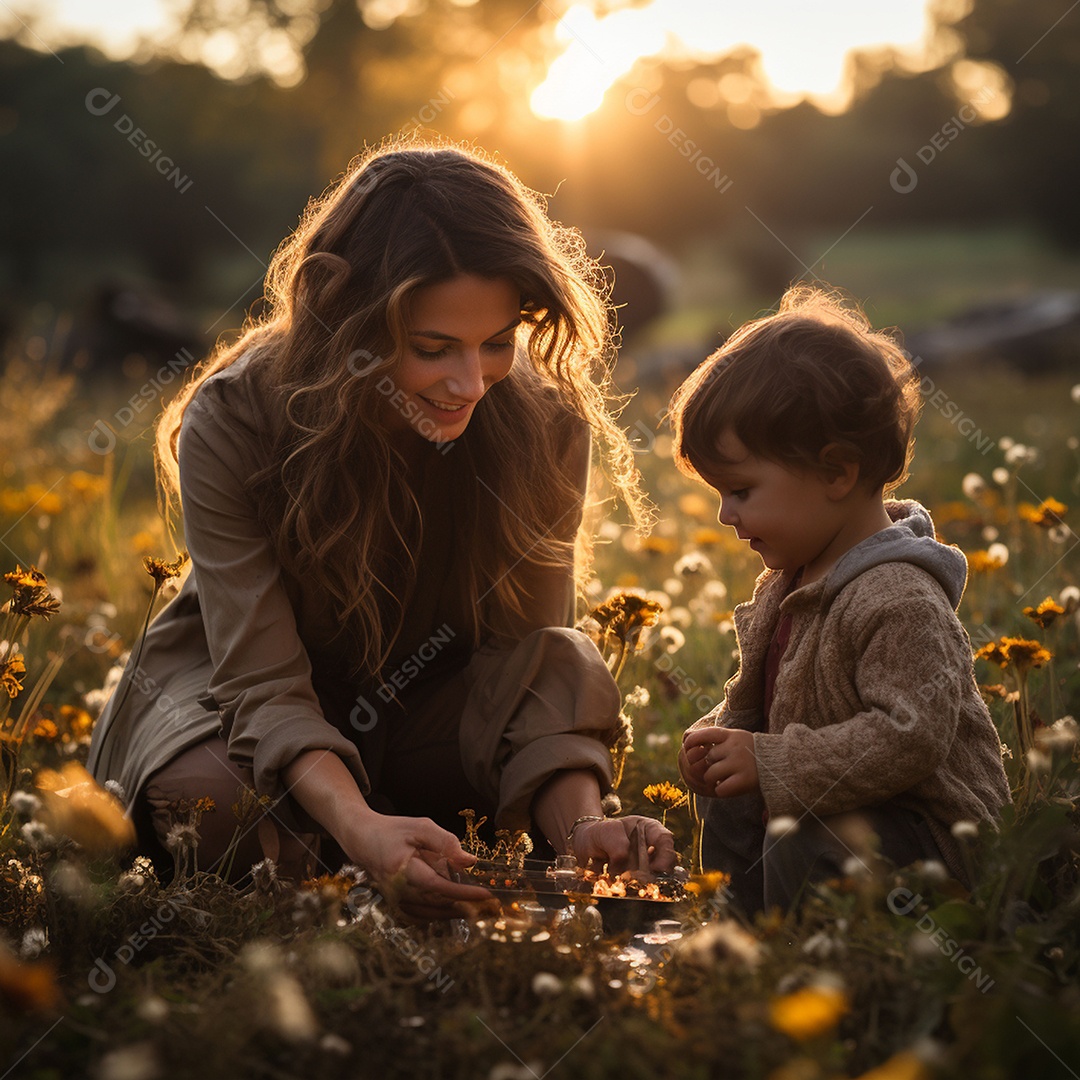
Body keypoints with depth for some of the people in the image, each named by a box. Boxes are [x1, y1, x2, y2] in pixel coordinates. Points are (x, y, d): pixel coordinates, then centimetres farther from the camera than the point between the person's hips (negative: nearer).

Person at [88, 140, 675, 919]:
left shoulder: (545, 424, -21)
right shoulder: (232, 420, -28)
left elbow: (531, 664, -21)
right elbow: (265, 683, -31)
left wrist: (582, 825, -42)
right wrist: (359, 827, -51)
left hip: (430, 706, 2)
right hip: (227, 684, -1)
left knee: (576, 680, -30)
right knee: (214, 803, -36)